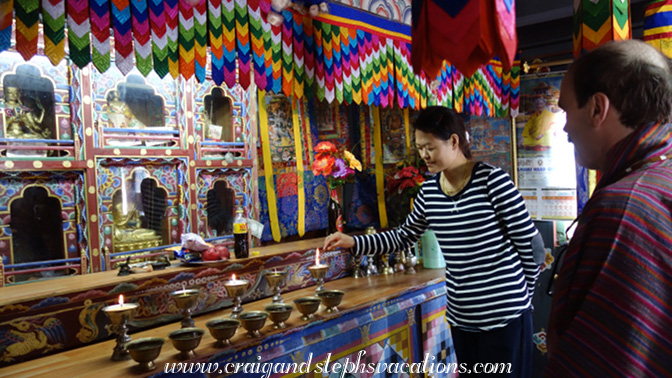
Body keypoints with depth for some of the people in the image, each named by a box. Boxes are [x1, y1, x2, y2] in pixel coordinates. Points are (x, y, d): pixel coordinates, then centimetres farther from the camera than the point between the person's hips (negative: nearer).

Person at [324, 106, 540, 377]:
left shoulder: (492, 180, -15)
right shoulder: (429, 192, 2)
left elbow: (529, 241, -9)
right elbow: (404, 237, 13)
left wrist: (524, 292, 0)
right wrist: (353, 242, 3)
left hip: (503, 313, -5)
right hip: (460, 315, 6)